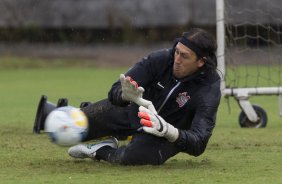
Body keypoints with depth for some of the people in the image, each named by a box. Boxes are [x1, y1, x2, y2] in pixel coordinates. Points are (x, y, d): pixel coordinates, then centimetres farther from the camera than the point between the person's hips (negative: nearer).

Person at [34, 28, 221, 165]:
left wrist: (167, 130, -56)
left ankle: (102, 151, -4)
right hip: (133, 110, 3)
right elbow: (115, 91, -24)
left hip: (165, 136, -3)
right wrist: (125, 95, -50)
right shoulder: (160, 59, -25)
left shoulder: (209, 89, -31)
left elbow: (198, 144, -37)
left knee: (141, 154, -38)